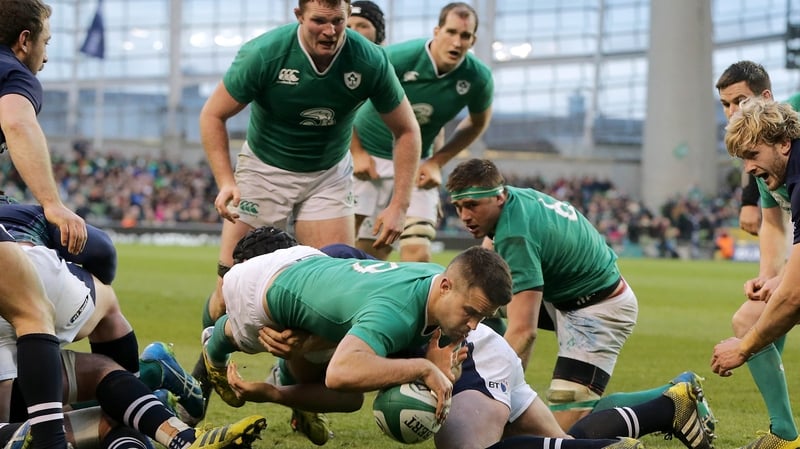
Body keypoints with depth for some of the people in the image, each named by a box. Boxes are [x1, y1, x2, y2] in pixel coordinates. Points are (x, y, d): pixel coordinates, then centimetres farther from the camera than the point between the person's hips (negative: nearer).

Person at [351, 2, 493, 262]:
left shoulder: (478, 78, -13)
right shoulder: (398, 58, -22)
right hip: (368, 157, -2)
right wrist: (357, 151, -10)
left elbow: (478, 122, 10)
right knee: (366, 255, -2)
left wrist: (438, 162, 1)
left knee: (418, 255, -12)